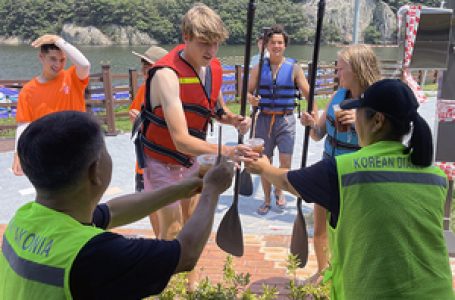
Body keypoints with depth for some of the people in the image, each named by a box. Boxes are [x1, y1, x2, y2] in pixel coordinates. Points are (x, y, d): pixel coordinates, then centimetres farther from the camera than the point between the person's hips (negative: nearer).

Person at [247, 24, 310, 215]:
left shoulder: (294, 68, -1)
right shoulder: (259, 68, 4)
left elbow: (308, 94, -2)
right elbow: (248, 91, 5)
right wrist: (251, 99, -19)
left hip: (286, 119, -1)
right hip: (264, 119, 2)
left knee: (285, 160, -7)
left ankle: (279, 191, 23)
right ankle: (267, 199, 24)